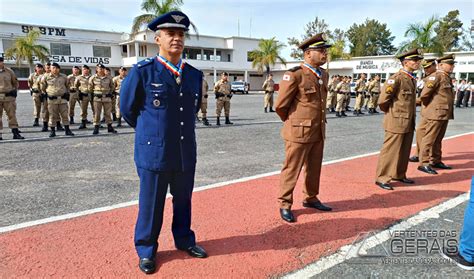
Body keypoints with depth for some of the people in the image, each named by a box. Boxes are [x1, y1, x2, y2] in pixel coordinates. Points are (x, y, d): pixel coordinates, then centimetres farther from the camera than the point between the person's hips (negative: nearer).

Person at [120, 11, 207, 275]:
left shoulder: (195, 75, 5)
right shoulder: (143, 71, -8)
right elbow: (128, 109, 3)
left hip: (186, 153, 4)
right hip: (154, 152, -4)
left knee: (184, 201, 17)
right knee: (151, 204, 10)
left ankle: (184, 240, 39)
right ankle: (146, 250, 30)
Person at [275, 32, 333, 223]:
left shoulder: (324, 75, 10)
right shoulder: (294, 75, -15)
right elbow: (280, 106, -10)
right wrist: (293, 124, 4)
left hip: (318, 132, 7)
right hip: (299, 133, -7)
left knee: (314, 169, 17)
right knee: (292, 169, 4)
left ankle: (310, 199, 35)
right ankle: (285, 204, 19)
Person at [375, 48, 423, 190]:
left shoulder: (412, 79, 12)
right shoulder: (396, 78, -16)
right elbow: (383, 100, -19)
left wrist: (412, 118, 17)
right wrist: (390, 112, -3)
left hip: (409, 122, 9)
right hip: (397, 122, -9)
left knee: (405, 151, 15)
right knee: (390, 150, -3)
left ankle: (399, 175, 29)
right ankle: (382, 178, 6)